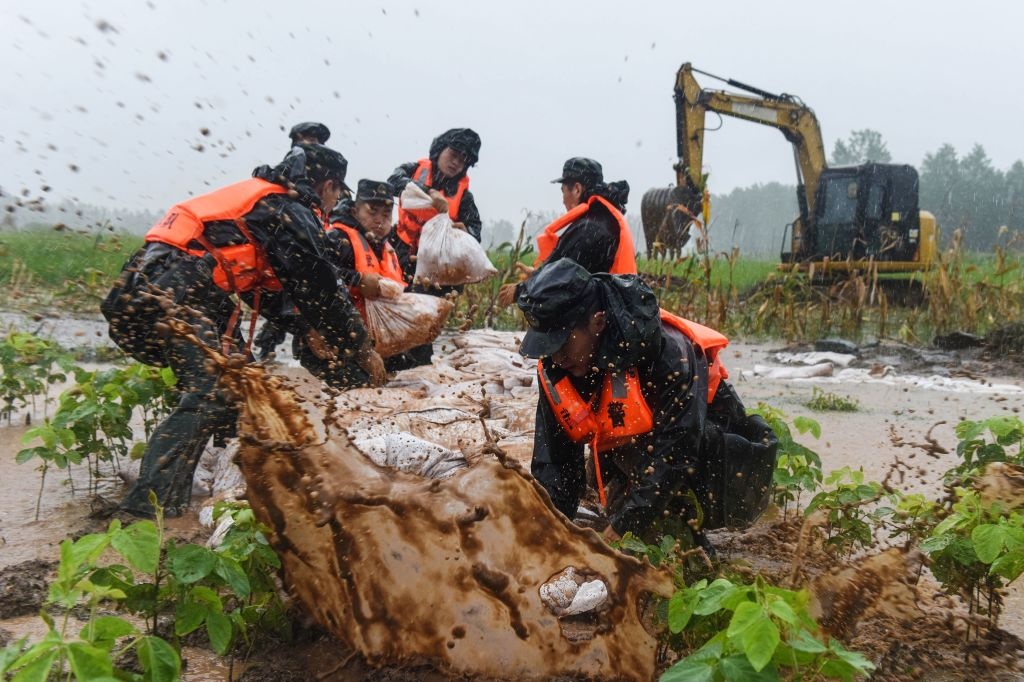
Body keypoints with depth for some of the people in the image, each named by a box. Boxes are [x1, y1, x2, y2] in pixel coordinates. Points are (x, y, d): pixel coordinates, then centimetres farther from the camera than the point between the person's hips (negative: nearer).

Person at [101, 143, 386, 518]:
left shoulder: (260, 197, 26)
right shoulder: (291, 214, -2)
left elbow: (270, 285, 30)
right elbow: (321, 290, -1)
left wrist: (310, 329, 27)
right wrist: (364, 349, 10)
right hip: (170, 293, -10)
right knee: (209, 394, -17)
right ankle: (147, 509, -21)